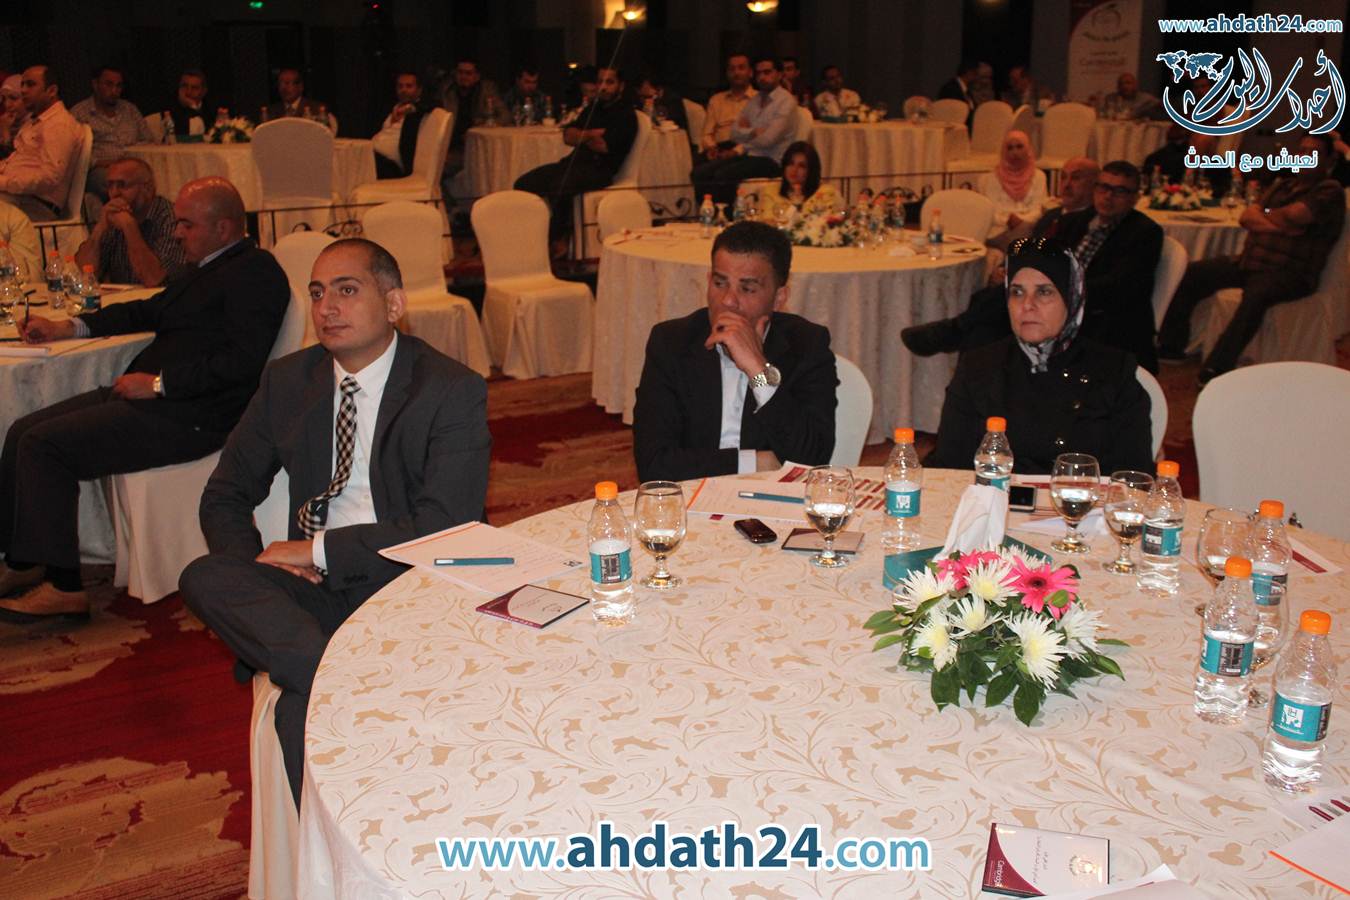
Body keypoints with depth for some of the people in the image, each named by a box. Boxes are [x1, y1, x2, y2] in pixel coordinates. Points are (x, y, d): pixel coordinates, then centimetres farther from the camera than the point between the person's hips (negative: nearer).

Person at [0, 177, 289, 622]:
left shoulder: (255, 272, -11)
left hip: (188, 415, -10)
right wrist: (67, 327, 24)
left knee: (44, 444, -16)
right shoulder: (207, 268, 20)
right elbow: (149, 311, 32)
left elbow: (243, 361, -22)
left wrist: (158, 383, -19)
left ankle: (63, 585, -8)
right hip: (153, 398, 10)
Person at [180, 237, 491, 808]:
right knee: (204, 578, -26)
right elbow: (225, 497, 16)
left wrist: (320, 548, -16)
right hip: (314, 586, 5)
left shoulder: (453, 391, -4)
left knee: (305, 712, -32)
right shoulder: (288, 381, 12)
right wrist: (255, 562, -7)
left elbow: (444, 527, -14)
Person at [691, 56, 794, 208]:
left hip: (770, 160, -7)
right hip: (748, 155, 7)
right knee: (699, 172, -12)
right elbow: (735, 133, 10)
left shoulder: (786, 101, -8)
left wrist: (740, 149, -2)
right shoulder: (754, 100, 17)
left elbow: (767, 140, -17)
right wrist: (753, 132, -10)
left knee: (722, 175, -30)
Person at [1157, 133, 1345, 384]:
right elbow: (1246, 217, 9)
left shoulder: (1330, 191, -1)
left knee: (1257, 293, -39)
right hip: (1248, 262, 8)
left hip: (1290, 274, -8)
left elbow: (1295, 215, -18)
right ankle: (1171, 344, 0)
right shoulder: (1283, 185, 22)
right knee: (1191, 273, -4)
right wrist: (1275, 224, -11)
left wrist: (1264, 216, 1)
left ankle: (1217, 368, -41)